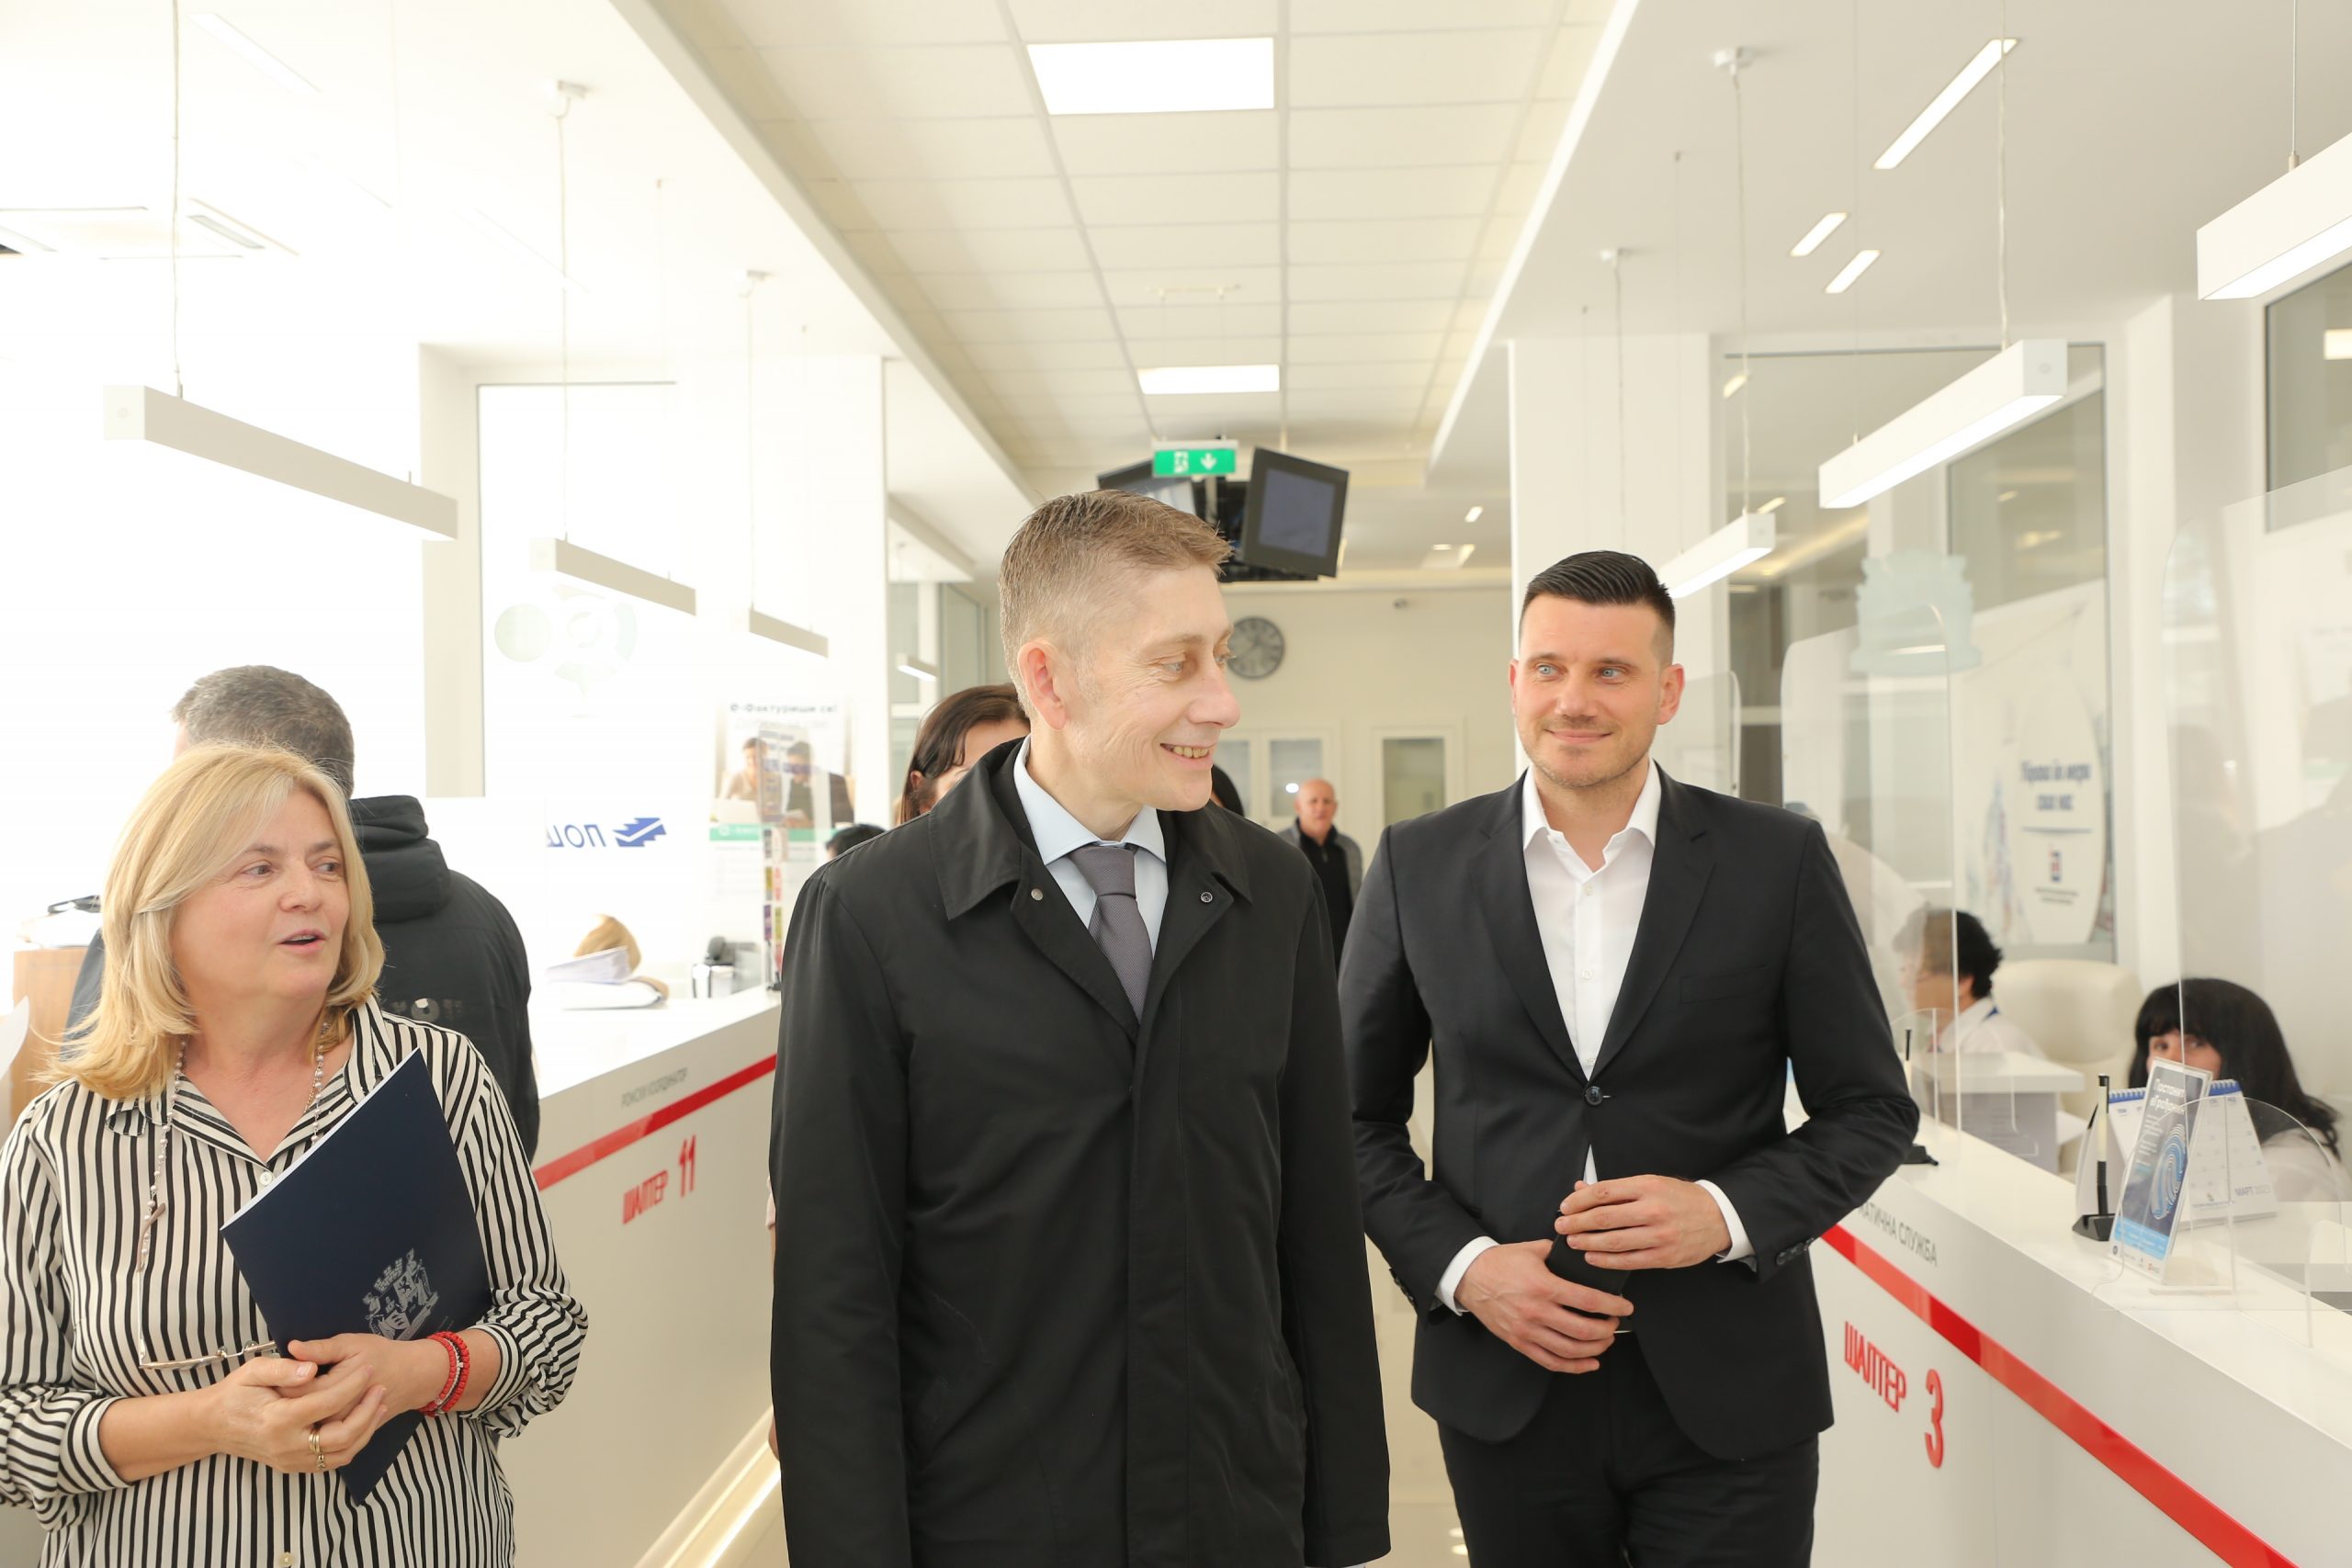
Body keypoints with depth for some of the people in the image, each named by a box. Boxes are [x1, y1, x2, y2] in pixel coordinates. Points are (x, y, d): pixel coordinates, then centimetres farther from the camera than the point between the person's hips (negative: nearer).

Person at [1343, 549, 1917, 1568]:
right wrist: (1459, 1265, -9)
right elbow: (1358, 1114, 5)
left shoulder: (1780, 861, -3)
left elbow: (1872, 1109, 3)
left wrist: (1728, 1213, -14)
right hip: (1505, 1387, 1)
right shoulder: (1419, 866, 0)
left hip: (1729, 1395, -1)